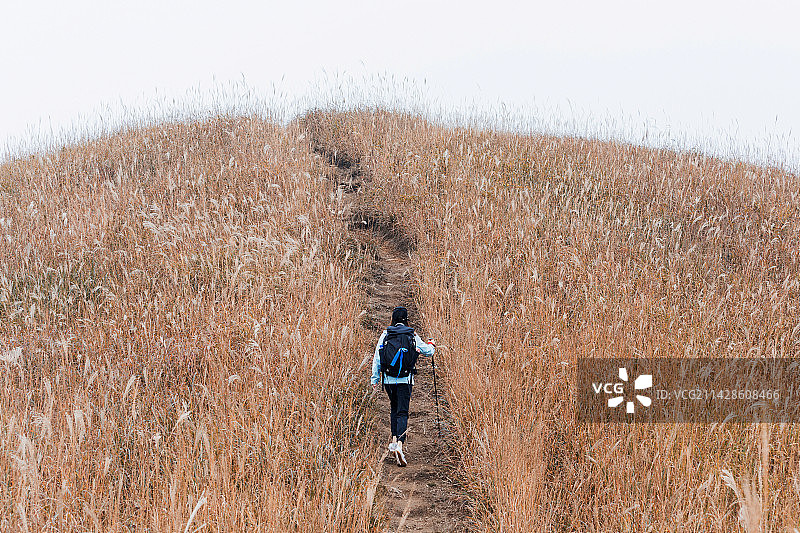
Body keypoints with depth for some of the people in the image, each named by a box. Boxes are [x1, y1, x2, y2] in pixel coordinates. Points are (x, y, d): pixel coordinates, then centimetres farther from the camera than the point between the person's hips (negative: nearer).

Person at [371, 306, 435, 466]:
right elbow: (428, 351, 10)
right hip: (405, 379, -2)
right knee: (402, 413, -5)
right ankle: (399, 445, -23)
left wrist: (375, 379, 9)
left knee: (395, 408, 24)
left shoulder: (385, 334, 1)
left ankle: (394, 440, 17)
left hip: (388, 379, 2)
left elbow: (377, 357, 2)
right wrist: (431, 345, 34)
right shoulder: (412, 336, -1)